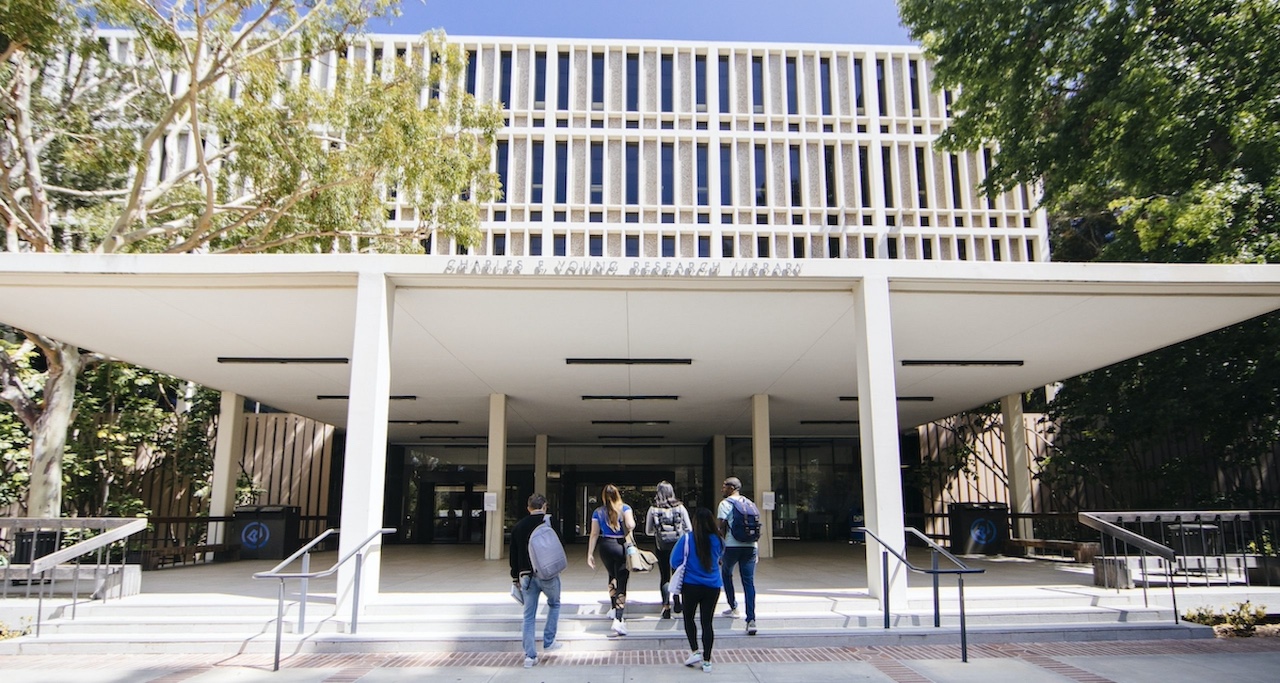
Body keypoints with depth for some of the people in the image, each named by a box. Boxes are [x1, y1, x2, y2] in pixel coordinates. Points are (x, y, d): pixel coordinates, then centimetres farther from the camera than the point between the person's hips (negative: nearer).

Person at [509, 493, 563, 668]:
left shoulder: (518, 526, 8)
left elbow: (513, 554, 12)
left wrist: (516, 578, 18)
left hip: (526, 575, 3)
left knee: (528, 616, 8)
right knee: (554, 604, 21)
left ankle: (529, 655, 7)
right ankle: (548, 642, 20)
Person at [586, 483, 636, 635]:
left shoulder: (598, 512, 4)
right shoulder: (625, 508, -3)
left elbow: (594, 534, 2)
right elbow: (631, 525, -18)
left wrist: (590, 554, 5)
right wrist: (627, 533, 4)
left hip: (605, 547, 3)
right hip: (621, 547, -3)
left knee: (613, 576, 27)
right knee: (622, 582, -2)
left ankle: (614, 608, 35)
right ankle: (619, 620, -12)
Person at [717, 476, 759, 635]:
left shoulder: (725, 503, -1)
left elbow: (722, 527, -6)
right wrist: (757, 550, 19)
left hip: (732, 545, -4)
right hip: (750, 546, 4)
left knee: (726, 573, 22)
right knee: (749, 582, 1)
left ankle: (734, 608, 27)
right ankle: (751, 620, -9)